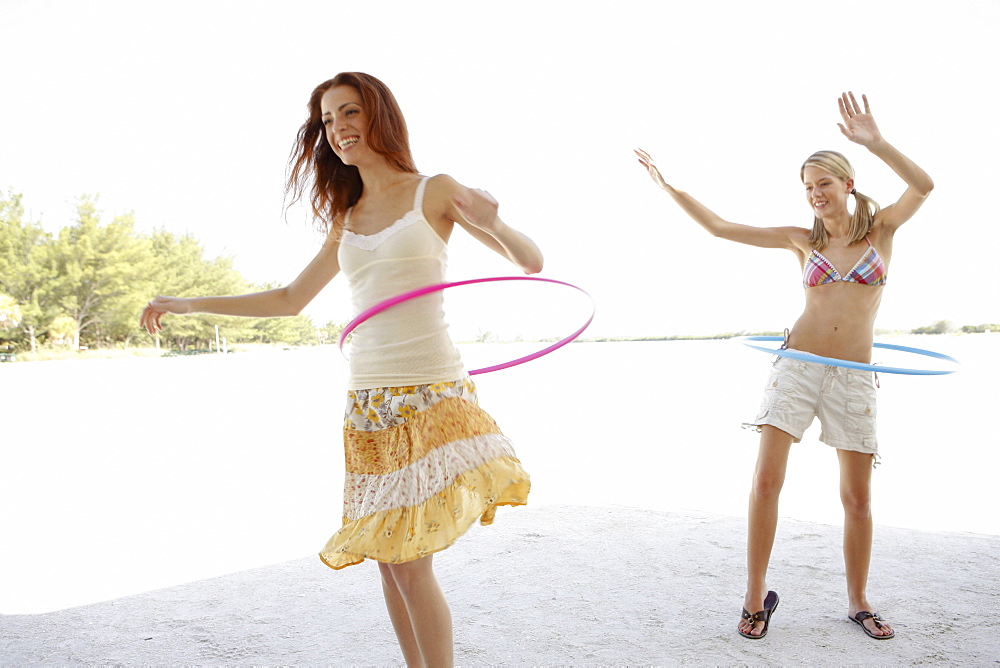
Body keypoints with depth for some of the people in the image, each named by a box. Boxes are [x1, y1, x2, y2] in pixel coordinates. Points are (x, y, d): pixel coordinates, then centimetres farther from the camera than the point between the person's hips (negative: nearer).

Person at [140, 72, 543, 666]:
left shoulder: (435, 192, 1)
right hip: (368, 400, 5)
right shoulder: (347, 219, 15)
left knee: (409, 562, -7)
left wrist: (494, 224, -24)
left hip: (431, 394, -5)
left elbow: (532, 263, -2)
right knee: (389, 560, 9)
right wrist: (189, 304, 21)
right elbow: (291, 299, 23)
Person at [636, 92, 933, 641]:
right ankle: (756, 596, 4)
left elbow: (922, 185, -12)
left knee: (858, 497, 6)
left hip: (854, 378, 0)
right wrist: (669, 187, 0)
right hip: (798, 364, 0)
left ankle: (858, 601, 24)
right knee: (766, 479, -10)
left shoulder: (882, 228, 8)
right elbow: (719, 227, 5)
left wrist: (873, 142, -22)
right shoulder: (802, 240, 9)